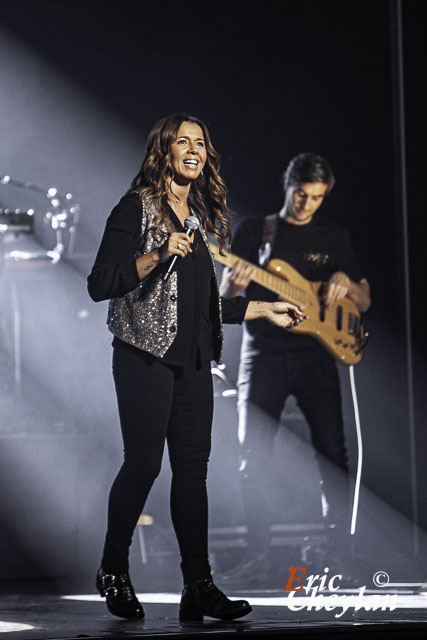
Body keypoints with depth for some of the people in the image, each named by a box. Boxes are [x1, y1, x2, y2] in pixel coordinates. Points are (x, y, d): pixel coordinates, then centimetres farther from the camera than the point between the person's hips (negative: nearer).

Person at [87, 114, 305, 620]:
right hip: (146, 355, -6)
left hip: (194, 360, 6)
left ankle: (198, 587, -1)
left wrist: (265, 310, 22)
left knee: (193, 468, 1)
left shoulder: (204, 218, 18)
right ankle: (113, 571, 10)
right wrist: (157, 256, -20)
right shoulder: (137, 208, -3)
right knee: (143, 462, -7)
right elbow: (99, 284, -10)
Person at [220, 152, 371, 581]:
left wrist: (344, 282, -7)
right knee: (253, 457, -4)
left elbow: (364, 302, 15)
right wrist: (236, 281, -20)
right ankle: (257, 556, 2)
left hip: (315, 355, 1)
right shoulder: (253, 230, 9)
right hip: (262, 355, -1)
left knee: (331, 454, -6)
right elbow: (225, 293, 4)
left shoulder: (334, 236, 13)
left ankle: (339, 550, 2)